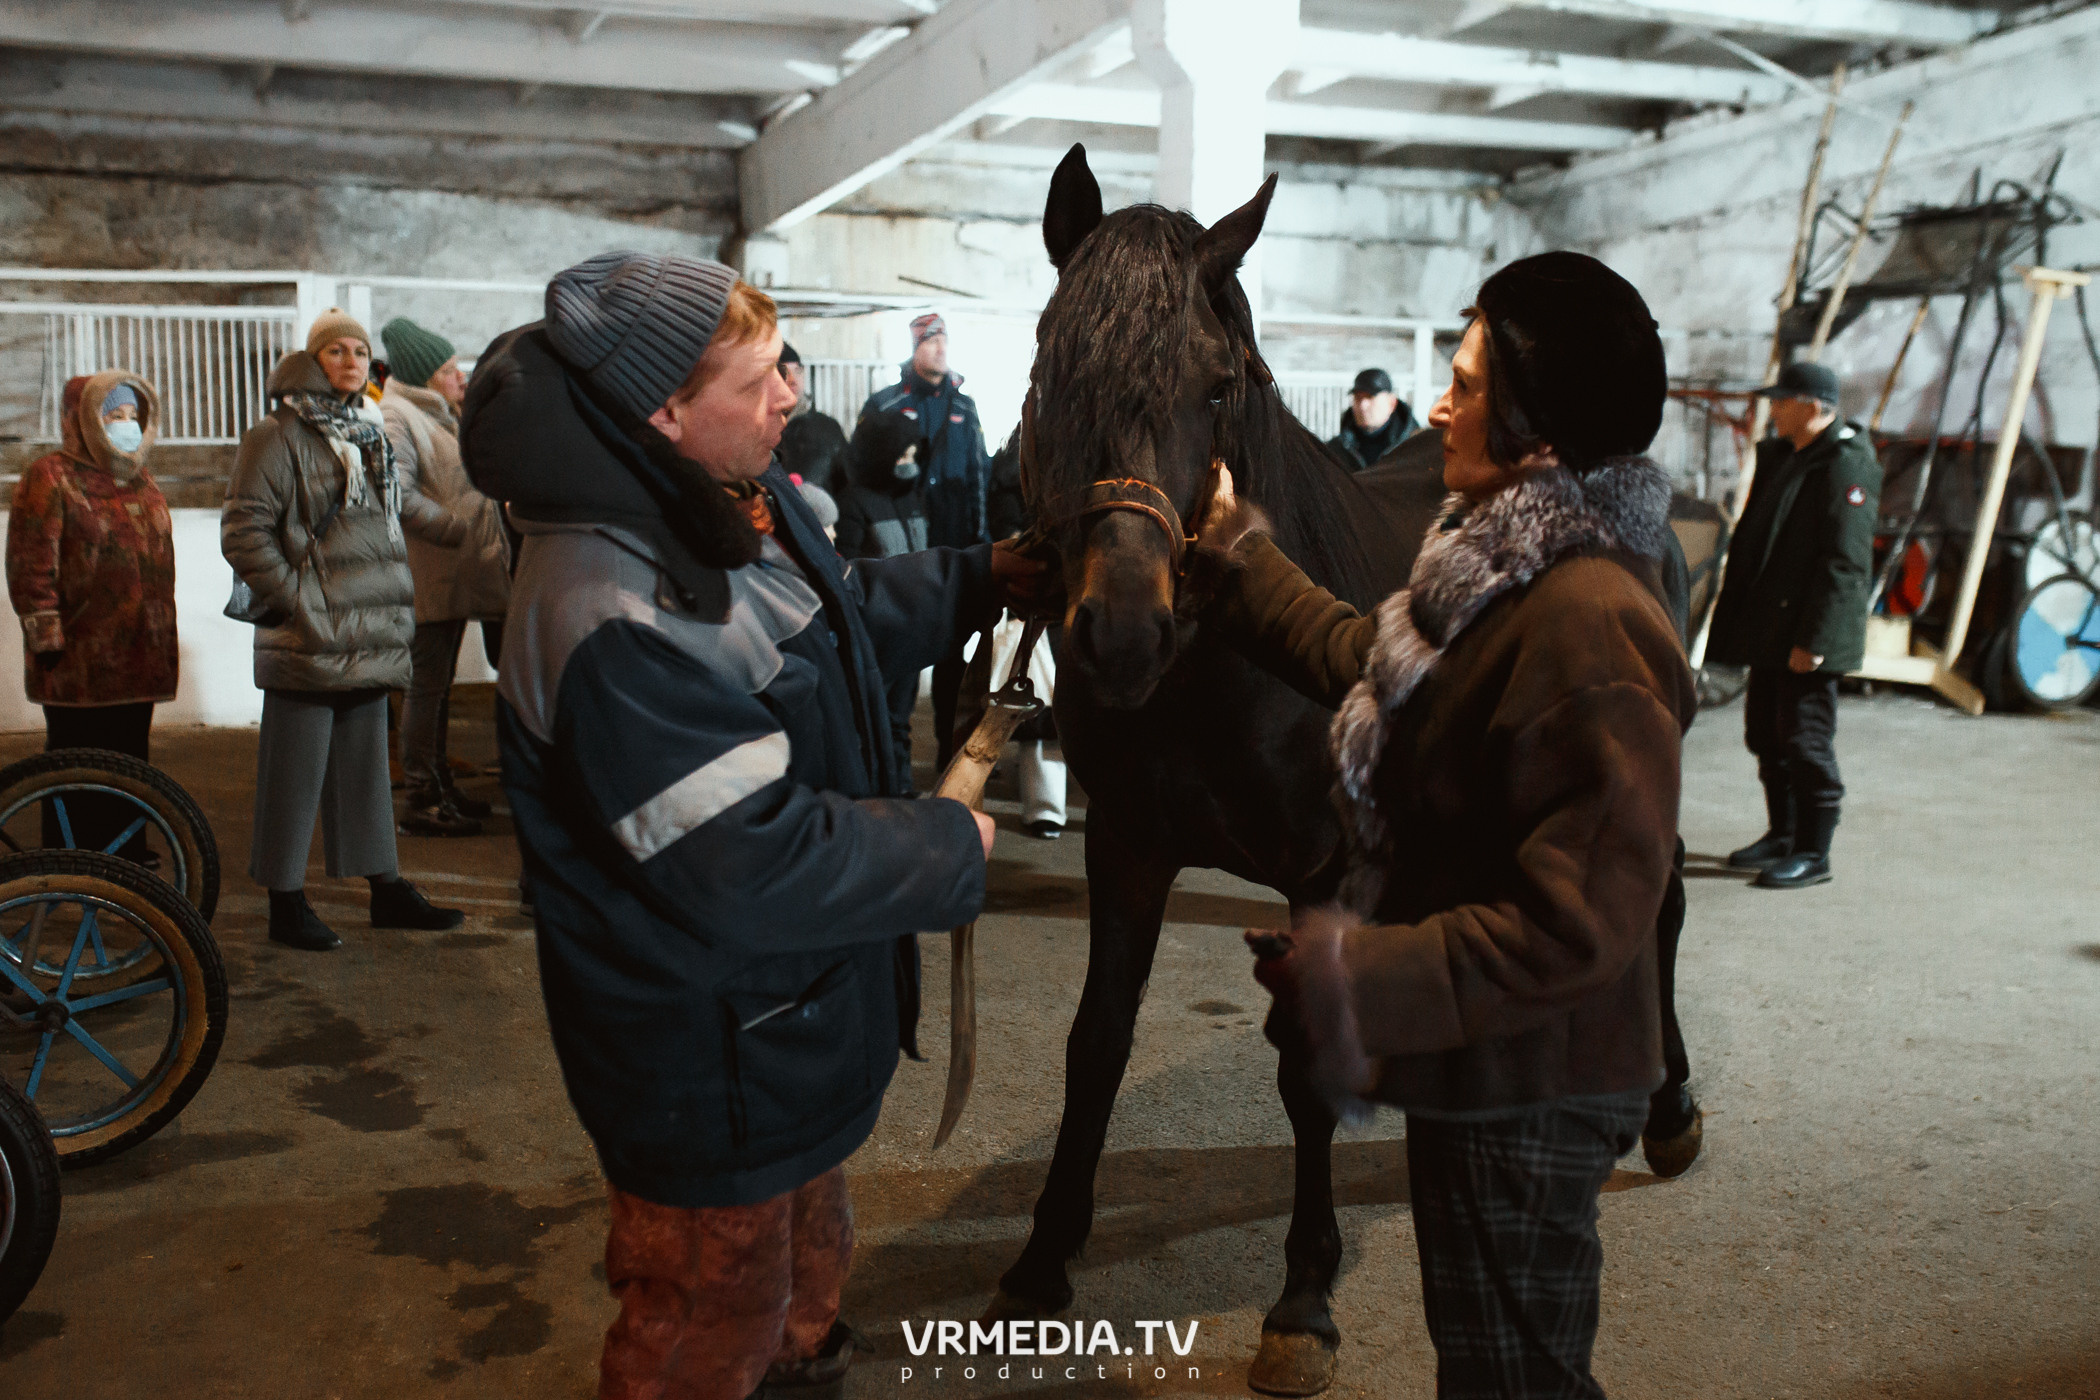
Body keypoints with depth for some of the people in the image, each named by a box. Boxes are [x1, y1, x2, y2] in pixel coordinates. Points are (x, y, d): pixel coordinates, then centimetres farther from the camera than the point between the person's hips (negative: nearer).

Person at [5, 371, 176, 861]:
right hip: (80, 656, -7)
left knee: (129, 756, 12)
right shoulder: (51, 477, -6)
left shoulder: (139, 479, 17)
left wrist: (159, 640, 22)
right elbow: (31, 565, -11)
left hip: (137, 652, 7)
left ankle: (127, 850, 22)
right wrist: (46, 636, -16)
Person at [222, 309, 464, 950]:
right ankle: (286, 903, 10)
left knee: (366, 768, 14)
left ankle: (386, 889, 21)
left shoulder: (371, 436, 18)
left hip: (371, 643, 7)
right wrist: (294, 599, -15)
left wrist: (397, 604, 18)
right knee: (295, 774, 0)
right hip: (309, 642, -7)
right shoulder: (279, 437, -7)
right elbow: (244, 531, -13)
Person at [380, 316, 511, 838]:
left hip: (460, 576, 10)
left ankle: (441, 789, 25)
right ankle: (423, 802, 0)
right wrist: (460, 530, -21)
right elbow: (399, 497, -24)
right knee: (427, 686, -5)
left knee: (438, 686, 16)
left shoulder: (444, 414, 21)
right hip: (430, 578, -10)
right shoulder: (395, 418, -11)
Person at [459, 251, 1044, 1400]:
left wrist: (984, 573, 6)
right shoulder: (615, 620, -35)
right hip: (709, 1063, -10)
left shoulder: (737, 504, -3)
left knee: (802, 1229, 35)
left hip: (794, 1001, 10)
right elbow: (751, 866, -35)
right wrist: (949, 848, -23)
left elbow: (847, 611, 17)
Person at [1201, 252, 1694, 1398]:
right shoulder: (1509, 570, 4)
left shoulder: (1592, 623, -29)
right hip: (1480, 1068, 10)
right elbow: (1361, 656, 20)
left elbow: (1575, 923, -30)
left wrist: (1362, 978, -28)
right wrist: (1234, 548, 19)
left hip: (1528, 1095, -10)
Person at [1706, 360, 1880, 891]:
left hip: (1809, 635, -9)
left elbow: (1845, 563, -20)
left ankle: (1813, 852, 6)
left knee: (1805, 739, -4)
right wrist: (1736, 620, 17)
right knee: (1767, 736, 16)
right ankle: (1783, 835, 29)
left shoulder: (1847, 466, -15)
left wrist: (1814, 639, -23)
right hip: (1769, 628, 9)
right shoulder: (1780, 455, 15)